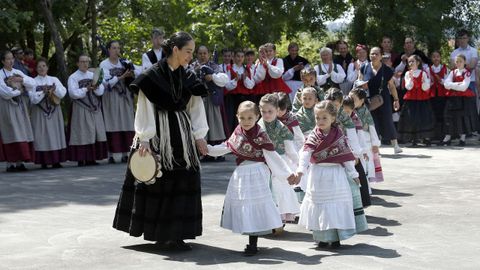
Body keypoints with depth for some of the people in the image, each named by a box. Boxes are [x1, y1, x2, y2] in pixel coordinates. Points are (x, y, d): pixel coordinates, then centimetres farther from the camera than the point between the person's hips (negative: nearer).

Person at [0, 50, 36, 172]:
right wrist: (19, 91, -7)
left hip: (19, 104, 5)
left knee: (22, 133, 1)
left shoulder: (18, 72, 13)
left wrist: (21, 79, -11)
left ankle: (19, 161, 3)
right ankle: (10, 163, -8)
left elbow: (33, 83, 4)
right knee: (11, 133, -9)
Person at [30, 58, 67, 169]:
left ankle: (56, 161, 4)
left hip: (54, 111, 2)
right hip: (40, 112, -2)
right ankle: (44, 162, -3)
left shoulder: (54, 80, 10)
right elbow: (33, 98, -8)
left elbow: (62, 93, 0)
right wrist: (43, 92, -19)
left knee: (55, 134, 0)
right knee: (42, 135, -5)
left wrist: (54, 89, -17)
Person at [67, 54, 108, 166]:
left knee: (95, 133, 2)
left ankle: (91, 158, 7)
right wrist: (86, 89, -16)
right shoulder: (73, 77, 0)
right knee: (82, 134, -6)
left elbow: (101, 90, 6)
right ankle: (81, 159, -4)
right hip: (80, 109, -5)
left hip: (94, 108, 5)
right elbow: (73, 93, -12)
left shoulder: (93, 75, 15)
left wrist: (95, 88, -14)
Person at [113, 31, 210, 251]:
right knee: (155, 182, 3)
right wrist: (144, 139, -13)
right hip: (158, 134, -5)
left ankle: (174, 233, 9)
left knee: (183, 182, 2)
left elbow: (195, 108, 10)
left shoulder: (188, 77, 6)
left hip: (181, 134, 5)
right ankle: (158, 231, 15)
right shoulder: (152, 75, -10)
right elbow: (145, 109, -10)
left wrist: (199, 136, 4)